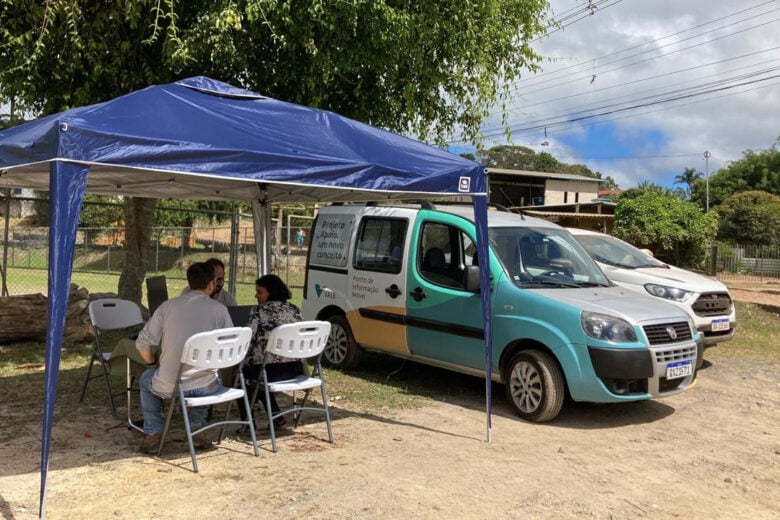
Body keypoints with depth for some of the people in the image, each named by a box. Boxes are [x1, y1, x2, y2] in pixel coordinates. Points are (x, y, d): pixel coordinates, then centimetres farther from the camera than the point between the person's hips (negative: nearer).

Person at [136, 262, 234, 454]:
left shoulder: (167, 306, 2)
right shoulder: (219, 309, -1)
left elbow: (142, 343, 1)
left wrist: (153, 363, 21)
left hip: (169, 387, 0)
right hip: (205, 388, 0)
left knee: (146, 379, 33)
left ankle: (153, 433, 25)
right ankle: (197, 427, 28)